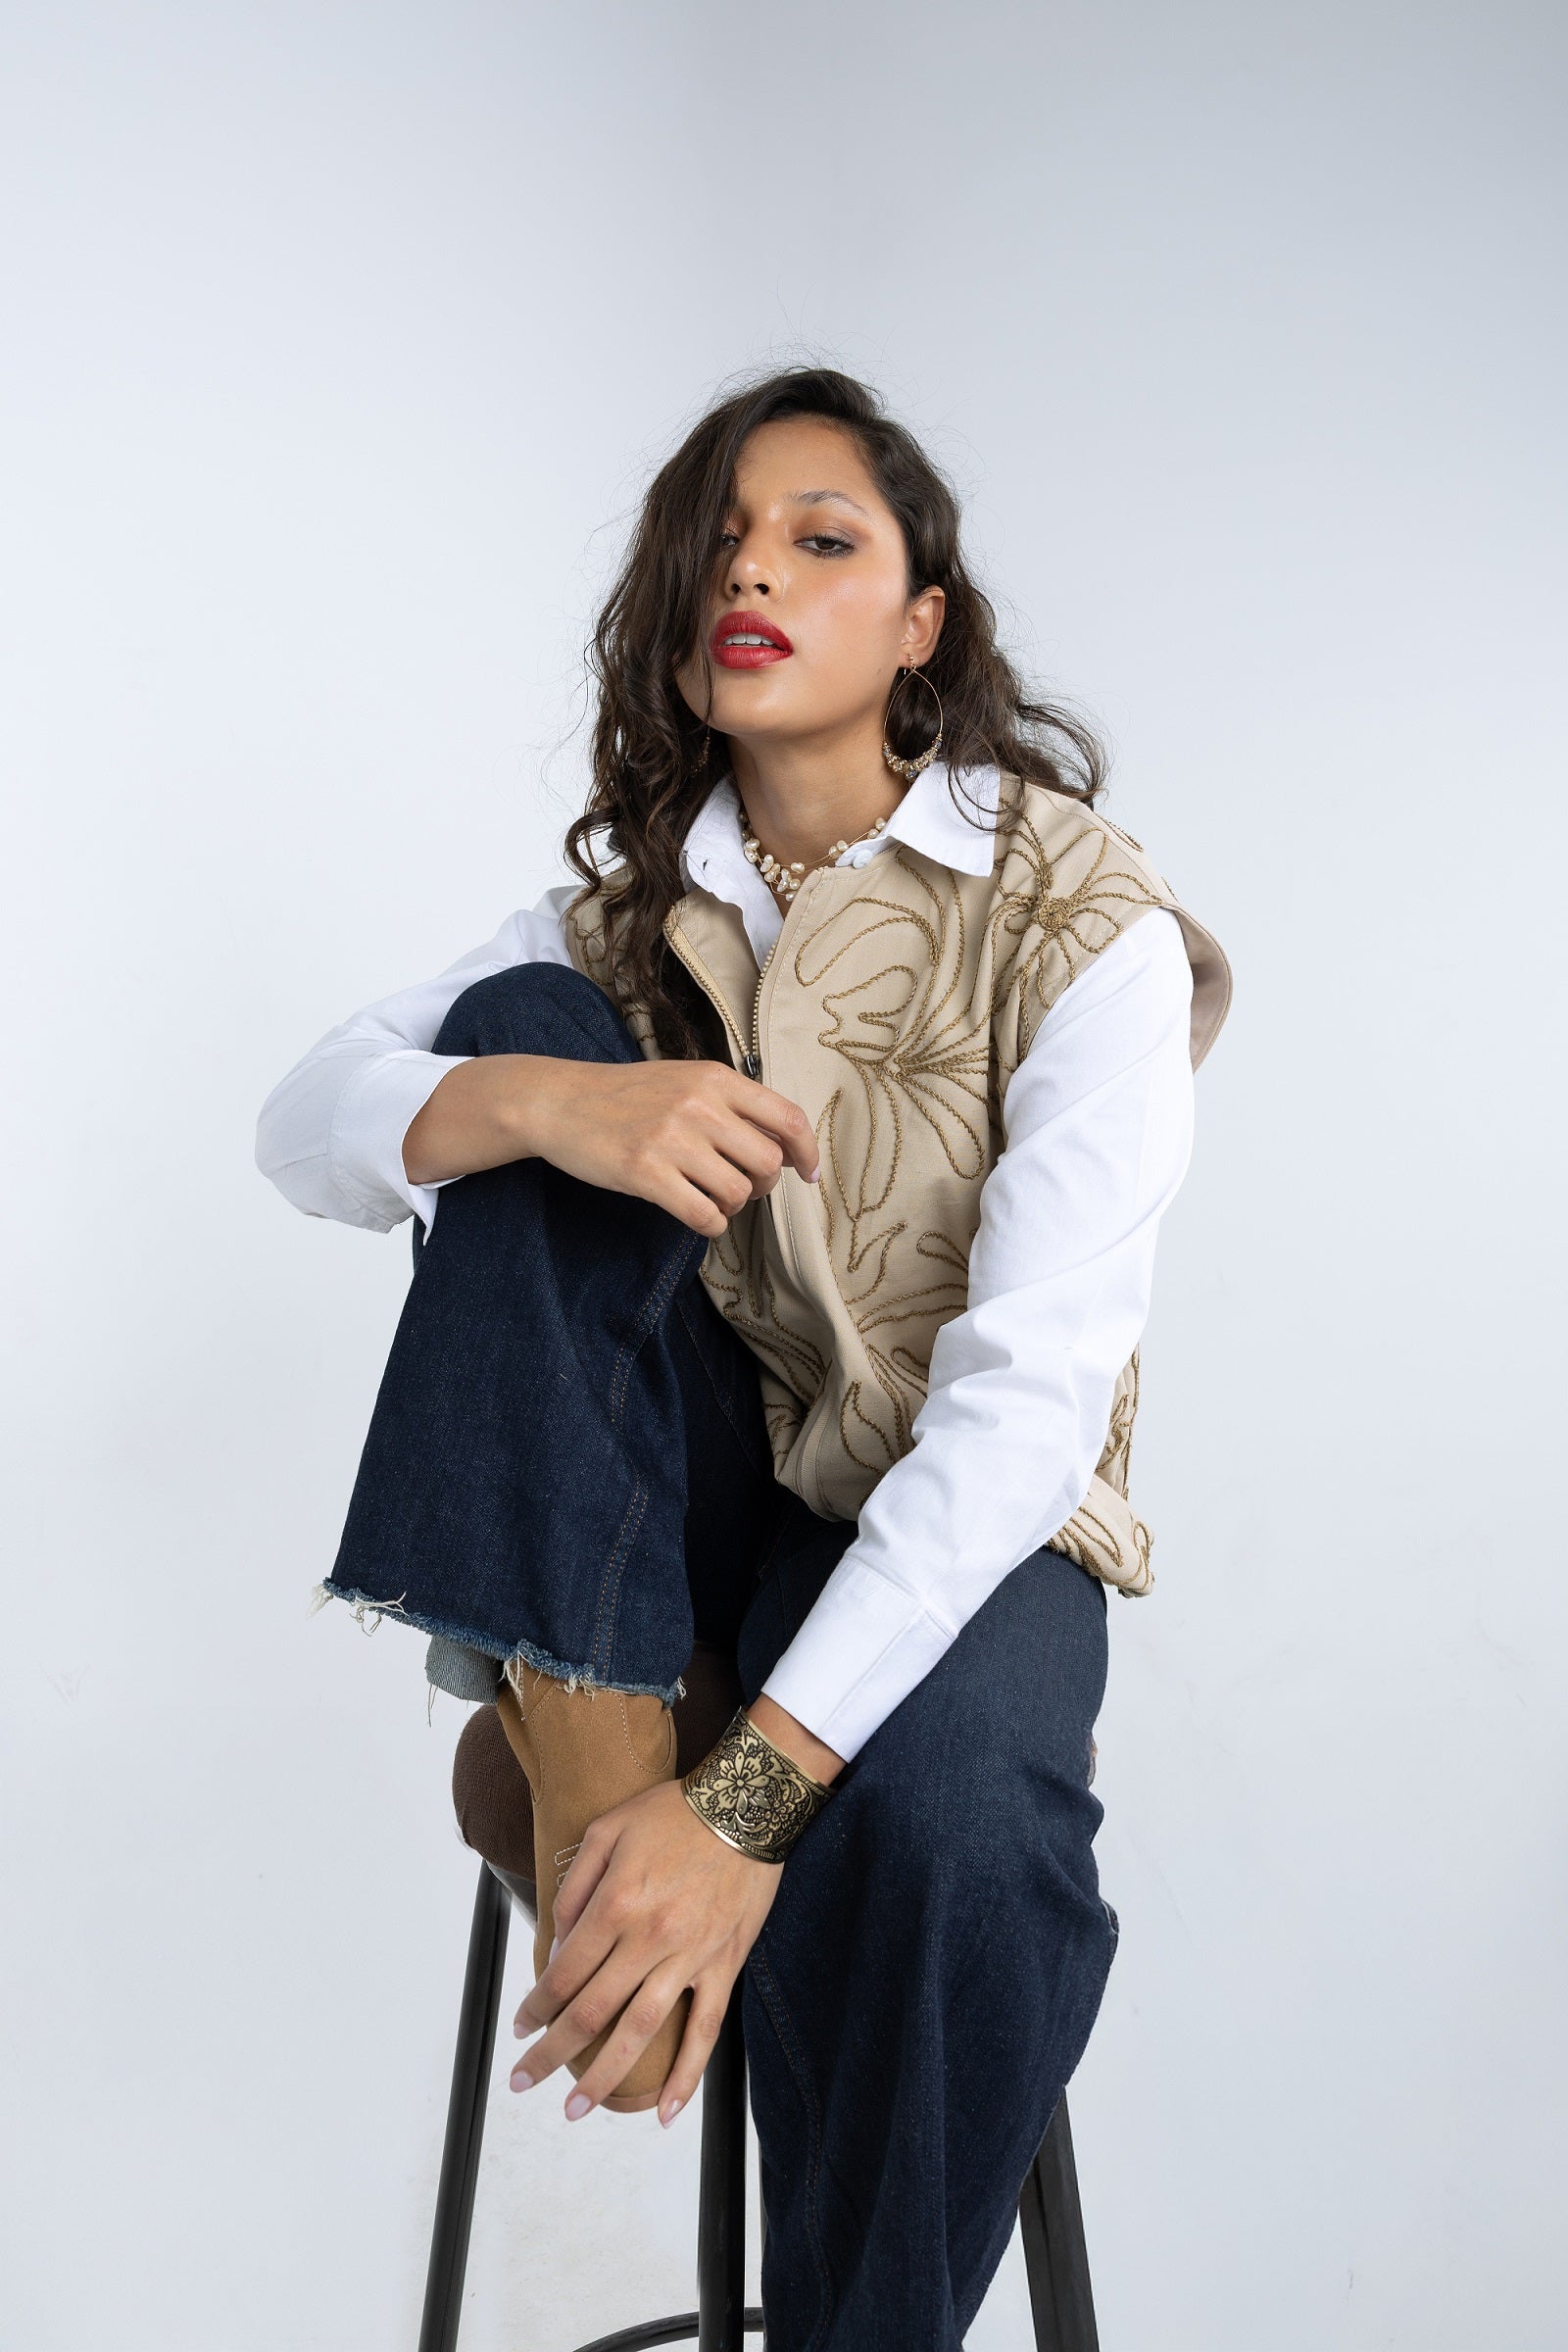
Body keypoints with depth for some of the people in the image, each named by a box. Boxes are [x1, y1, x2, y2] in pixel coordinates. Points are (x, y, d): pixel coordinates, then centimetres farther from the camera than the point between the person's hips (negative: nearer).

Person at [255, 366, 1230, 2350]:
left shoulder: (1087, 925, -14)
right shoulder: (636, 902, 2)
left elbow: (1029, 1393, -24)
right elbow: (306, 1125, -8)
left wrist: (747, 1799, -34)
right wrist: (540, 1098, -32)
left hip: (959, 1515, -3)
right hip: (692, 1470, 4)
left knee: (941, 1842, -38)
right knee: (516, 1026, -18)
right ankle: (577, 1726, -22)